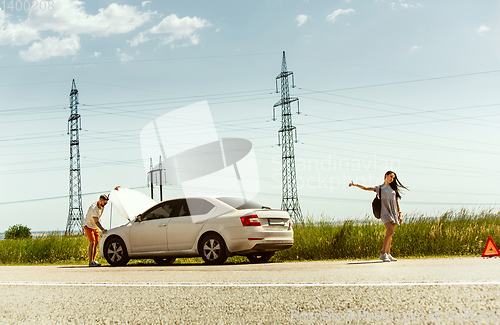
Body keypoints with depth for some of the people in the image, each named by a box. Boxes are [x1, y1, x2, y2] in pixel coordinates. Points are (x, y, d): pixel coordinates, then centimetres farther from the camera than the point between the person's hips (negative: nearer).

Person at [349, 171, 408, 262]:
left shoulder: (393, 188, 18)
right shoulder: (379, 188, 8)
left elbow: (396, 202, 18)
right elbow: (366, 188, 2)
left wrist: (400, 214, 12)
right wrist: (355, 184, -11)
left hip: (394, 212, 5)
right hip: (385, 211, -5)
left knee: (390, 234, 3)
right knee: (390, 231, -20)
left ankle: (388, 254, 8)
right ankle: (383, 254, -18)